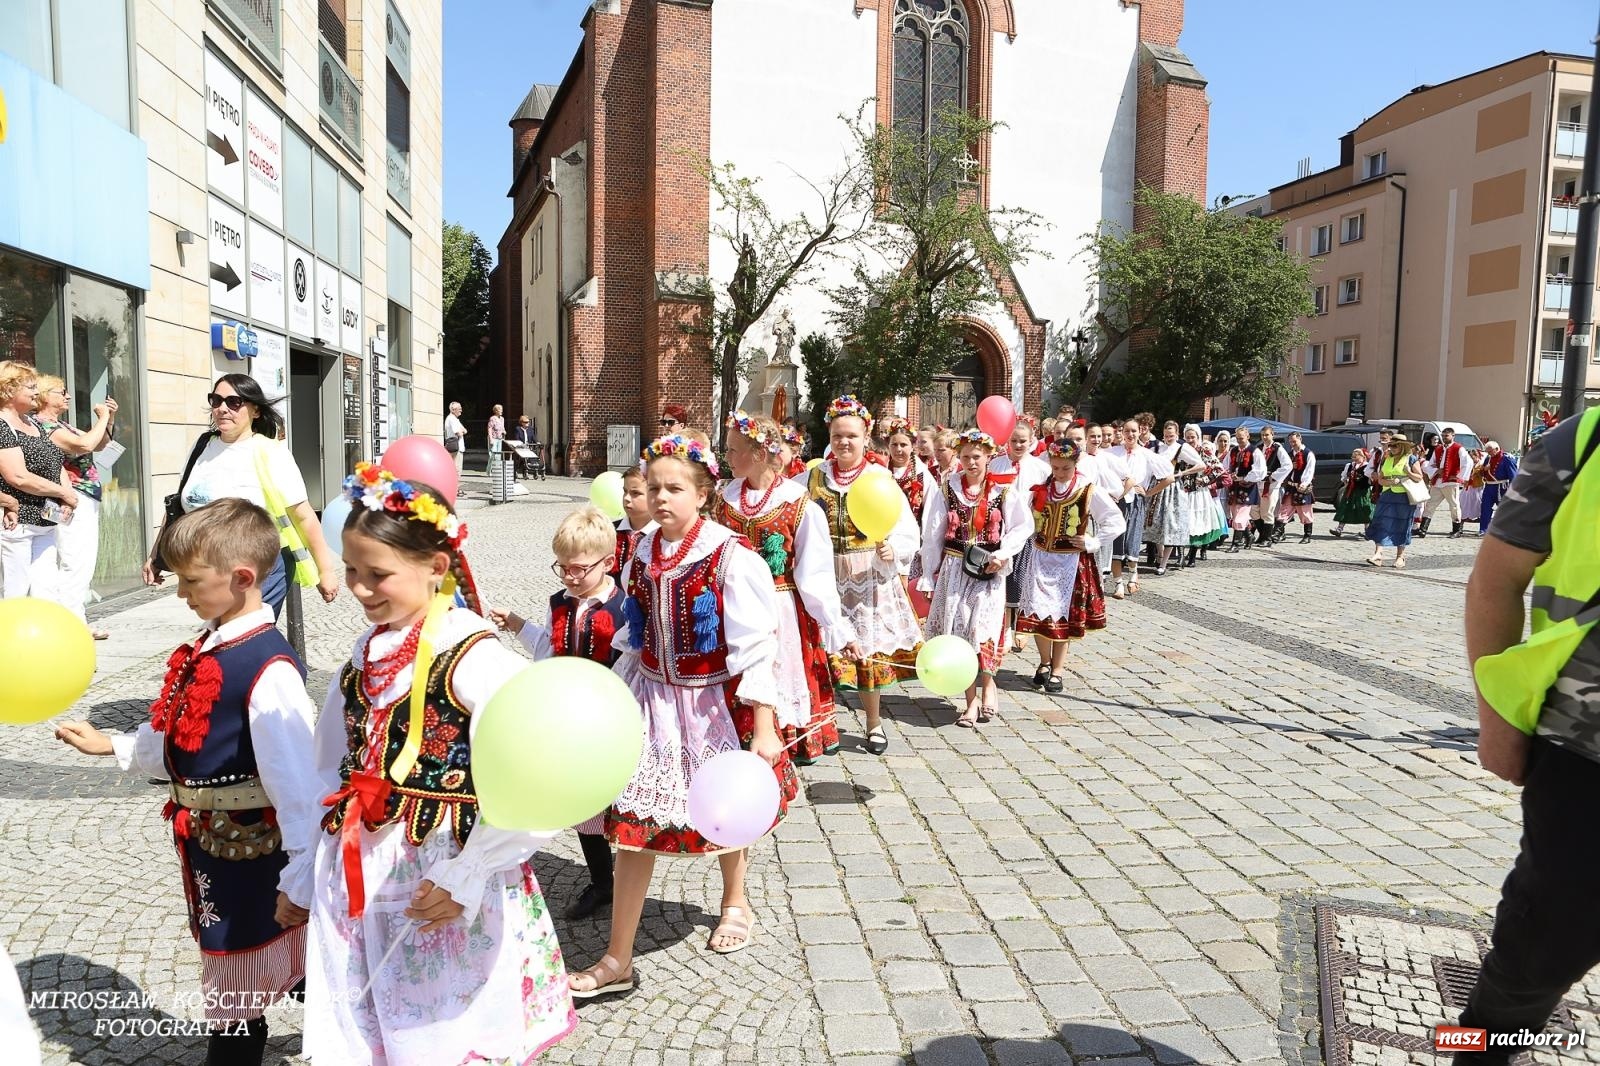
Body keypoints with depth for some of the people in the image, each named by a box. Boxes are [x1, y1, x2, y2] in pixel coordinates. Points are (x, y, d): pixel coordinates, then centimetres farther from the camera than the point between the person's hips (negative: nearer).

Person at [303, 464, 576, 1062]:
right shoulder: (368, 653, 5)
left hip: (441, 888, -6)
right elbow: (333, 761, 16)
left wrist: (468, 878, -22)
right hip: (357, 875, 7)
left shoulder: (473, 658, -19)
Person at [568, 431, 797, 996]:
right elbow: (633, 639, 11)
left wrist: (764, 728, -21)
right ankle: (617, 960, 12)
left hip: (713, 701, -4)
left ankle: (734, 902, 47)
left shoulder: (730, 556, -17)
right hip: (653, 697, 4)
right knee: (633, 823, 1)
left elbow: (755, 648, -18)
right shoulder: (642, 554, 0)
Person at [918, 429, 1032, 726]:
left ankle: (987, 683, 15)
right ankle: (972, 699, 13)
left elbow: (1024, 526, 4)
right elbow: (932, 535, 3)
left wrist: (1003, 554, -10)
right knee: (958, 629, 2)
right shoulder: (948, 488, 2)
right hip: (953, 568, 2)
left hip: (988, 570, -2)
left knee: (983, 627, -13)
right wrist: (929, 577, 2)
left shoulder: (1004, 490, -2)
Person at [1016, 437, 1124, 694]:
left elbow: (1115, 521, -3)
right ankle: (1045, 661, 23)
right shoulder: (1040, 487, 0)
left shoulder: (1088, 491, -7)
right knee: (1038, 613, -1)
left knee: (1062, 616, 4)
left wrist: (1093, 542, -9)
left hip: (1070, 561, -2)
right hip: (1040, 558, 2)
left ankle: (1056, 671, 17)